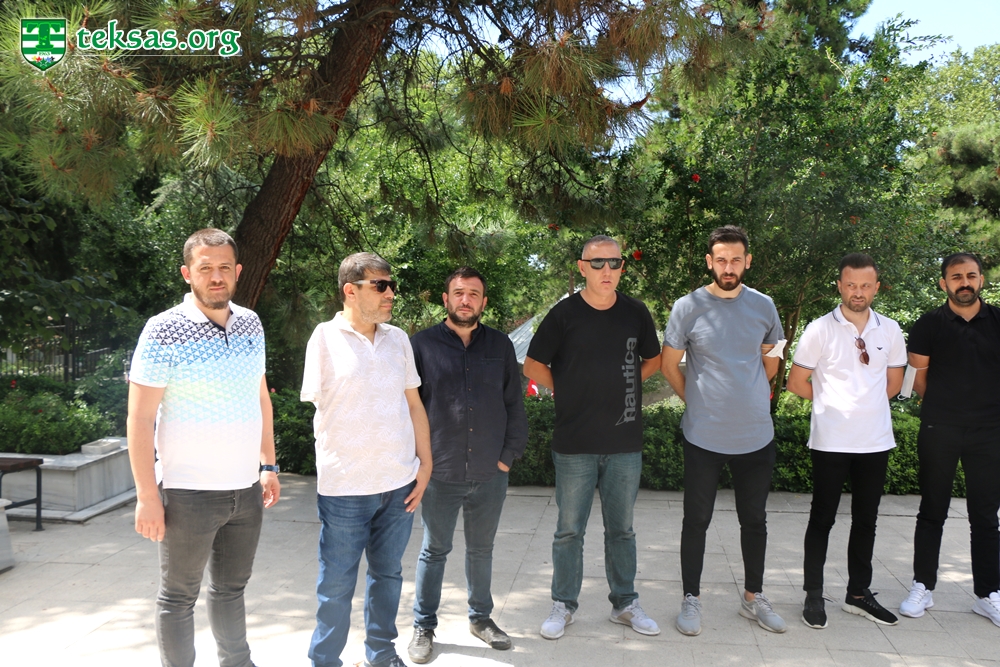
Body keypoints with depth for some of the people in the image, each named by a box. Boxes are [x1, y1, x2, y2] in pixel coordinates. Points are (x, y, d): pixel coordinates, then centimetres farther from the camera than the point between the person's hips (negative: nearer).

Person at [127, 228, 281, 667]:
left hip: (246, 488, 5)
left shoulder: (250, 324, 5)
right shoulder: (165, 330, -12)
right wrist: (147, 495, -14)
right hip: (188, 493, -5)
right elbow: (140, 418, -12)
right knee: (178, 596, 9)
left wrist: (269, 465, 13)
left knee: (231, 588, 20)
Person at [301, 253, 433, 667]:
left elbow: (414, 404, 11)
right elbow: (318, 406, -2)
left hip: (399, 482, 4)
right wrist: (338, 463, -3)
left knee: (388, 574, 17)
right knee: (337, 584, 7)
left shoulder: (398, 339, 7)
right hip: (345, 486, -4)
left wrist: (425, 463, 7)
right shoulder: (326, 337, -6)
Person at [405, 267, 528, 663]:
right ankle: (423, 627, 26)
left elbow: (514, 405, 8)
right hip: (440, 474, -2)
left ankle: (481, 617, 36)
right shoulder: (422, 345, -3)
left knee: (482, 549, 18)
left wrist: (510, 453, 3)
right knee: (434, 551, 11)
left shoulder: (500, 346, 6)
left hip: (490, 474, 3)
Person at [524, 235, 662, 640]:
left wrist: (621, 387, 7)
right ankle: (564, 605, 24)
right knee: (569, 529, 9)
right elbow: (533, 366, 1)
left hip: (626, 443, 3)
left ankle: (625, 603, 30)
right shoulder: (564, 313, -6)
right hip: (575, 444, -2)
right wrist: (569, 392, 0)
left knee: (622, 529, 15)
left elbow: (653, 360, 18)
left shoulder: (636, 312, 3)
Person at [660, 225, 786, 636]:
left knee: (754, 519, 15)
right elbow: (669, 366, 2)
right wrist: (698, 401, 3)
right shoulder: (688, 308, -7)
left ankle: (753, 597, 32)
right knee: (697, 520, 6)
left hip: (756, 435, 3)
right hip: (703, 436, -3)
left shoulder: (763, 306, 2)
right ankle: (691, 599, 22)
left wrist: (745, 397, 12)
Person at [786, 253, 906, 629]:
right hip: (830, 441, -4)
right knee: (822, 518, 5)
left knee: (866, 520, 13)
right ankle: (813, 595, 16)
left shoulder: (890, 330, 5)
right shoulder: (820, 330, -7)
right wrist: (834, 402, 5)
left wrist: (864, 402, 8)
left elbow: (894, 383, 15)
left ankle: (859, 593, 27)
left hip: (875, 441, 4)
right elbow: (796, 383, -2)